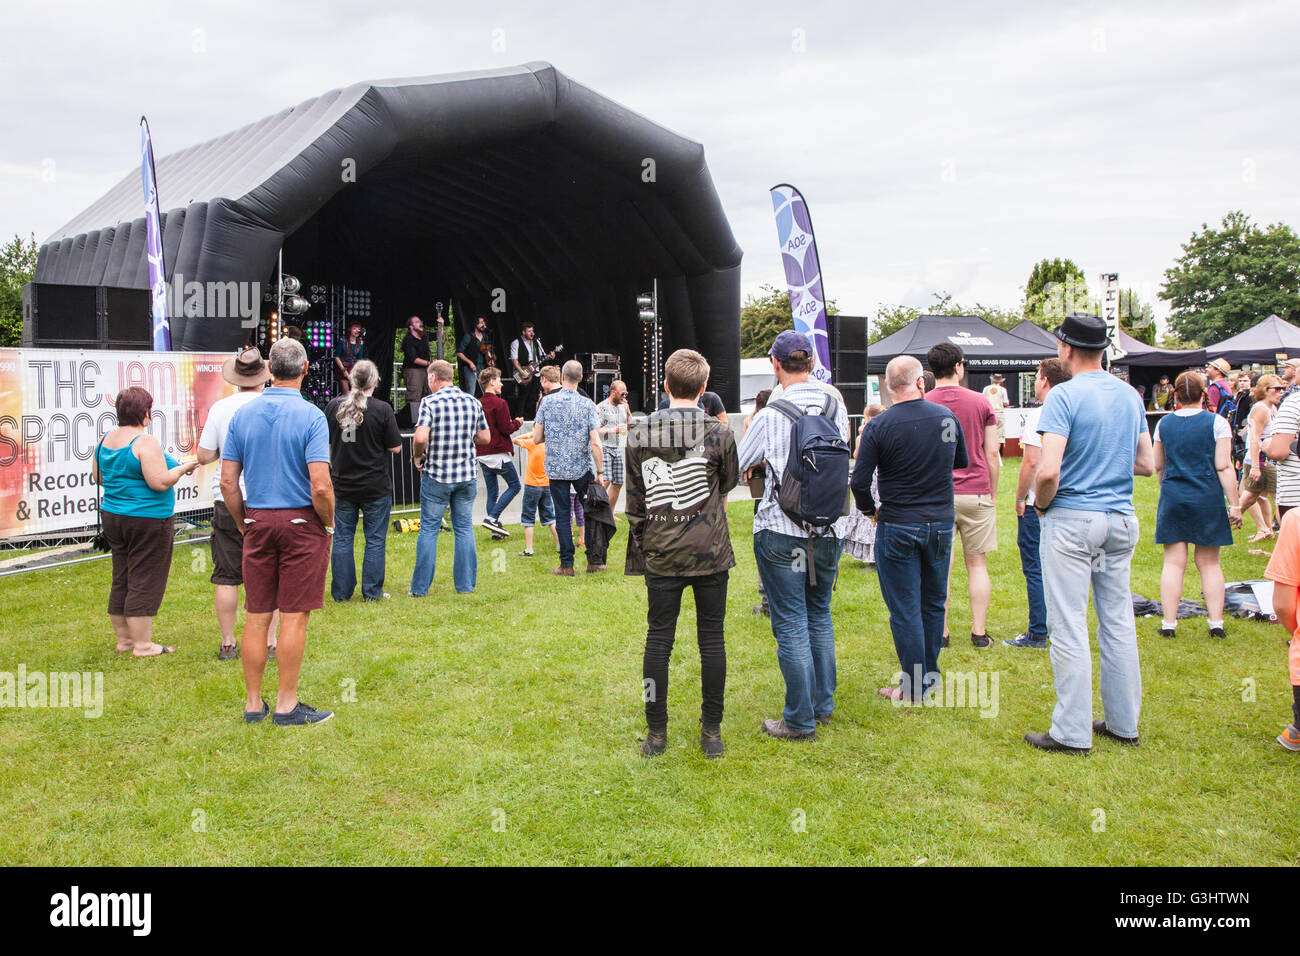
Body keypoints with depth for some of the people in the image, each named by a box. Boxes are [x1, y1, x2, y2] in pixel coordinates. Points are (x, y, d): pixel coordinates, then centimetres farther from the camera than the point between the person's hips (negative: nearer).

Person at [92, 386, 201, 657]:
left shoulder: (106, 440, 8)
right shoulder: (145, 442, -18)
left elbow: (97, 477, 16)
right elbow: (160, 483, -22)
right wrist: (183, 468, -8)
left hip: (112, 514, 9)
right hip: (147, 519, -9)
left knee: (121, 580, 15)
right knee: (145, 583, -2)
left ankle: (123, 639, 24)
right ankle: (142, 645, 3)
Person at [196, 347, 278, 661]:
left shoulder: (220, 408, -2)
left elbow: (204, 456, 1)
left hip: (229, 502, 1)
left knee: (227, 577, 8)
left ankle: (227, 643, 14)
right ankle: (269, 642, 10)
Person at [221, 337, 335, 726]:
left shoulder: (242, 415, 3)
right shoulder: (311, 416, -11)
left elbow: (228, 482, 3)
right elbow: (320, 486, -18)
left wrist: (244, 524, 14)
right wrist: (328, 525, -2)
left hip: (257, 521, 4)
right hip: (301, 521, -4)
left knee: (256, 616, 10)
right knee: (293, 617, 2)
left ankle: (253, 703, 19)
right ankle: (287, 706, 9)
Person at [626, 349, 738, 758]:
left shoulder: (639, 436, -2)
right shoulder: (718, 433, -7)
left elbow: (634, 503, 2)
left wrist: (640, 550, 12)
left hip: (661, 555, 1)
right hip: (711, 553, -1)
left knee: (658, 638, 9)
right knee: (711, 639, 8)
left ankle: (656, 732, 14)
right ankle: (712, 731, 15)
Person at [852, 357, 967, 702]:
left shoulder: (879, 426, -14)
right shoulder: (947, 416, -2)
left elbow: (859, 482, -14)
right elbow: (963, 462, 14)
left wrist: (870, 508, 5)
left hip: (897, 527, -4)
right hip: (941, 523, 4)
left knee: (904, 608, 4)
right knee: (934, 602, 17)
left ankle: (912, 688, 10)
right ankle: (929, 676, 29)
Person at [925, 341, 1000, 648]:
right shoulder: (980, 402, 1)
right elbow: (992, 453, 2)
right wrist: (993, 493, 12)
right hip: (976, 493, 1)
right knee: (977, 563, 8)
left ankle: (940, 632, 8)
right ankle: (979, 632, 10)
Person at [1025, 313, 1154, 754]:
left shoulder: (1065, 395, -13)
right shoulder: (1130, 395, 8)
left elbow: (1048, 471, -23)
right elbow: (1147, 463, 14)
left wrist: (1040, 504, -4)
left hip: (1072, 519, -7)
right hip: (1121, 519, 7)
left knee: (1068, 626, 0)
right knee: (1118, 622, 14)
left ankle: (1072, 732, 5)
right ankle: (1123, 722, 24)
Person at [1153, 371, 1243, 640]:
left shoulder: (1164, 424, 3)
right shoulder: (1216, 422, -5)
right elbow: (1224, 467, -9)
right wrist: (1234, 504, -6)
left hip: (1172, 498, 2)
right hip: (1207, 499, -1)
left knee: (1174, 562, 4)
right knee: (1209, 563, 8)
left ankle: (1169, 623, 3)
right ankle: (1216, 623, 8)